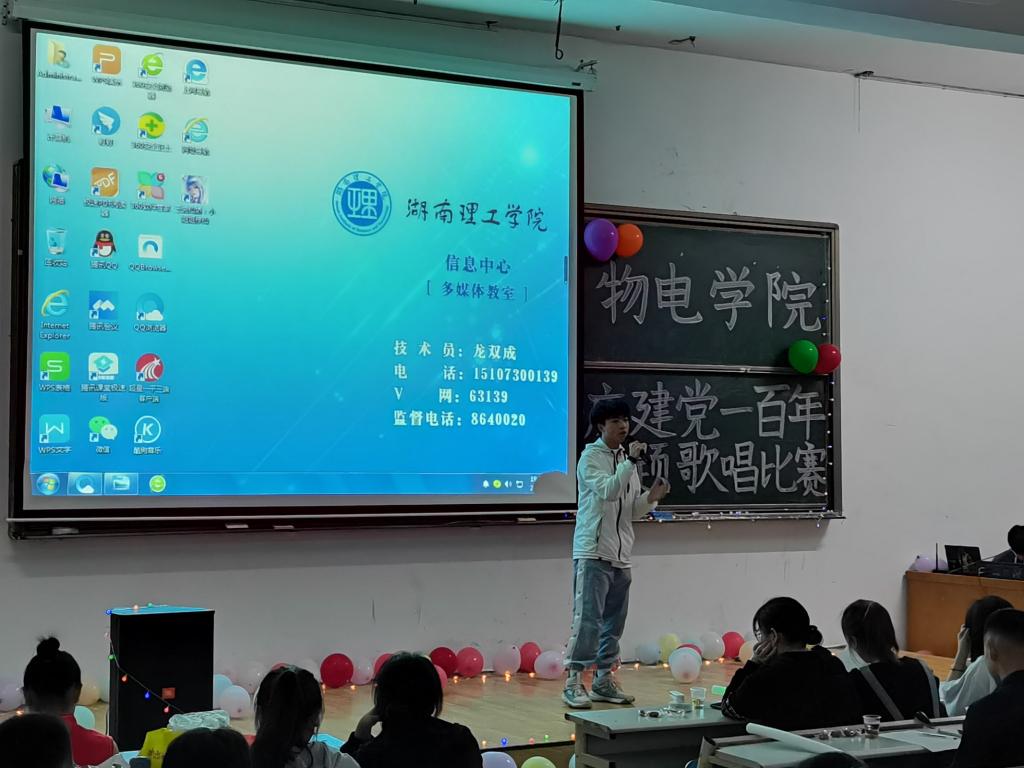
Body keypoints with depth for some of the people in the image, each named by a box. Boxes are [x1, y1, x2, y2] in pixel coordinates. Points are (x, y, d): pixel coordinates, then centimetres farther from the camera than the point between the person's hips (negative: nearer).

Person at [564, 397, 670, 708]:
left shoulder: (628, 459, 15)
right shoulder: (591, 457, -5)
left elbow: (632, 511, 16)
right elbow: (607, 491, -21)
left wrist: (651, 497, -2)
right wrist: (631, 462, -23)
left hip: (621, 555, 7)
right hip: (593, 553, -7)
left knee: (613, 622, 10)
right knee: (588, 619, -11)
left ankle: (604, 680, 19)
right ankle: (573, 682, -5)